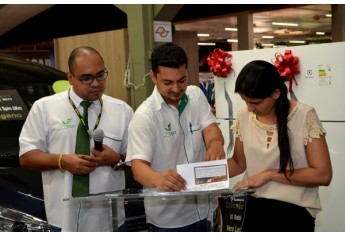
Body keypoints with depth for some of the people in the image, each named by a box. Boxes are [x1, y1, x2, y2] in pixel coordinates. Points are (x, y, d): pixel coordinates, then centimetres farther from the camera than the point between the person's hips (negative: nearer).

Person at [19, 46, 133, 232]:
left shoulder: (122, 110, 6)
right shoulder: (45, 108, 1)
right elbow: (26, 156, 2)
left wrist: (117, 159, -13)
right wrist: (61, 161, -15)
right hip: (65, 218, -1)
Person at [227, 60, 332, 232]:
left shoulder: (304, 116, -15)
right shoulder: (245, 115, -1)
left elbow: (323, 174, -16)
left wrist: (269, 174, -18)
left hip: (293, 212, -4)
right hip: (252, 208, 4)